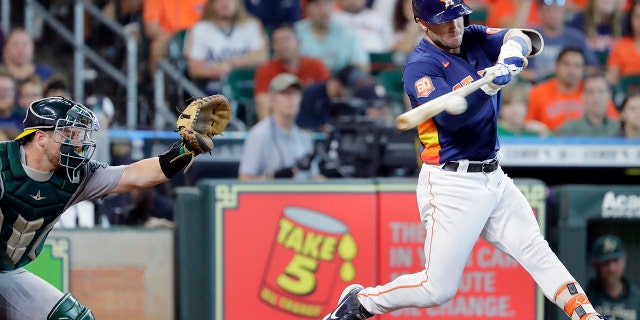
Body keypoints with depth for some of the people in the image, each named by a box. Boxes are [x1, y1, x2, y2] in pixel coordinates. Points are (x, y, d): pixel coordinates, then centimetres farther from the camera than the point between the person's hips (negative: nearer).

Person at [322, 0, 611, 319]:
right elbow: (451, 116, -26)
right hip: (451, 184, -6)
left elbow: (530, 40, -6)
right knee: (438, 289, -3)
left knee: (537, 251, -2)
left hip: (494, 178, 7)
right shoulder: (420, 66, -12)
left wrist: (515, 46, -29)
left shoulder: (475, 39, 8)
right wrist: (489, 85, -41)